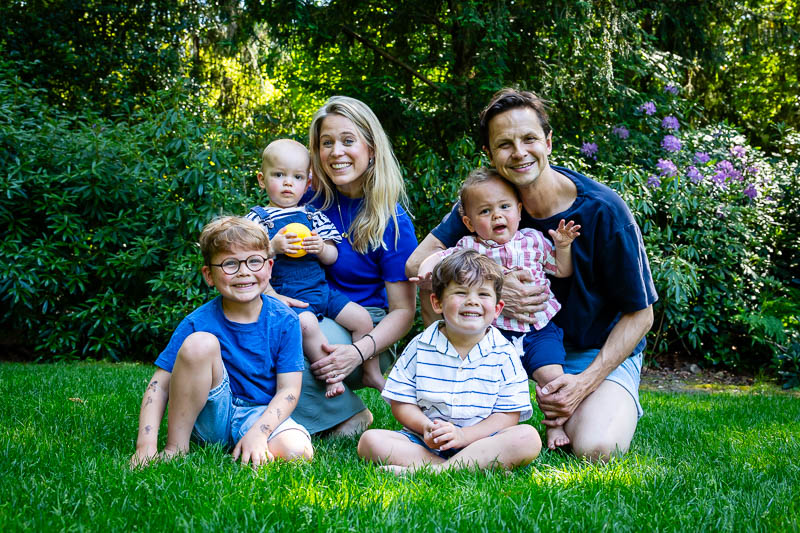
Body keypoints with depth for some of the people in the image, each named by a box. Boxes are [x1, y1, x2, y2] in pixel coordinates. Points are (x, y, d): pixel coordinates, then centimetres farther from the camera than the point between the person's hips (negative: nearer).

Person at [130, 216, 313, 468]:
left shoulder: (284, 321, -8)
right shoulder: (197, 322, -10)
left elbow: (289, 390, -9)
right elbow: (159, 385, -10)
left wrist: (258, 432, -25)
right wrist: (146, 445, -23)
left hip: (263, 414, 0)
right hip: (210, 417, 1)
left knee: (297, 451, -34)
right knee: (199, 343, -27)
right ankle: (176, 448, -15)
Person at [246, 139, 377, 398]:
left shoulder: (313, 215, 14)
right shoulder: (258, 218, 2)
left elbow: (332, 257, 12)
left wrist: (321, 248, -11)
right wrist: (273, 248, -22)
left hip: (320, 288, 5)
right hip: (285, 295, -5)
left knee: (361, 318, -5)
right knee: (306, 323, -34)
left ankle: (372, 374, 12)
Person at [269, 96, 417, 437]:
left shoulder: (391, 221, -6)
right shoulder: (309, 201, 4)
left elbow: (403, 310, -8)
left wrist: (359, 351, -26)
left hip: (365, 329, -4)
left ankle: (348, 415, -5)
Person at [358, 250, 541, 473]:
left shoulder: (503, 354, 0)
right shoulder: (420, 347, 2)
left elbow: (509, 415, -5)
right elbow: (401, 402, 4)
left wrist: (463, 435, -19)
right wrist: (427, 427, -18)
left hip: (480, 441, -1)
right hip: (424, 443, 1)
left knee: (529, 438, -28)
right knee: (370, 440, -22)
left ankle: (440, 470, -37)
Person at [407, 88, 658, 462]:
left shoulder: (603, 211, -21)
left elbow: (640, 315, -13)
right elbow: (418, 263, -16)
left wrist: (585, 382, -24)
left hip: (600, 352, -3)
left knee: (595, 449, -30)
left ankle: (618, 404, 6)